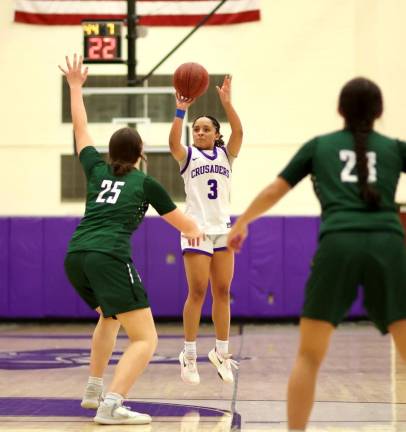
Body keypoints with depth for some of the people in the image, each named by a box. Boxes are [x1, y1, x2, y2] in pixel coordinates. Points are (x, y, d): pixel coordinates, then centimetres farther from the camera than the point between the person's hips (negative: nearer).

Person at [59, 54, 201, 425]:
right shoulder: (146, 183, 11)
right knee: (146, 339, -6)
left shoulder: (97, 170, 19)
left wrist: (75, 86, 46)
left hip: (75, 256, 6)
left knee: (110, 317, 34)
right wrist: (195, 231, 46)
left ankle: (93, 391, 34)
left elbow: (80, 130, 36)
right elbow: (186, 225, 22)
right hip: (109, 258, -6)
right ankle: (111, 406, -25)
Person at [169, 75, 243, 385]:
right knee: (197, 291, -6)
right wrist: (181, 111, -29)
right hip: (196, 229, -3)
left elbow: (238, 132, -8)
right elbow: (173, 141, -17)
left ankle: (221, 353, 11)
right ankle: (189, 355, 0)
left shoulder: (226, 154, 11)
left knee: (222, 292, 4)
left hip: (223, 229, 3)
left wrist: (226, 102, -20)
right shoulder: (188, 156, 5)